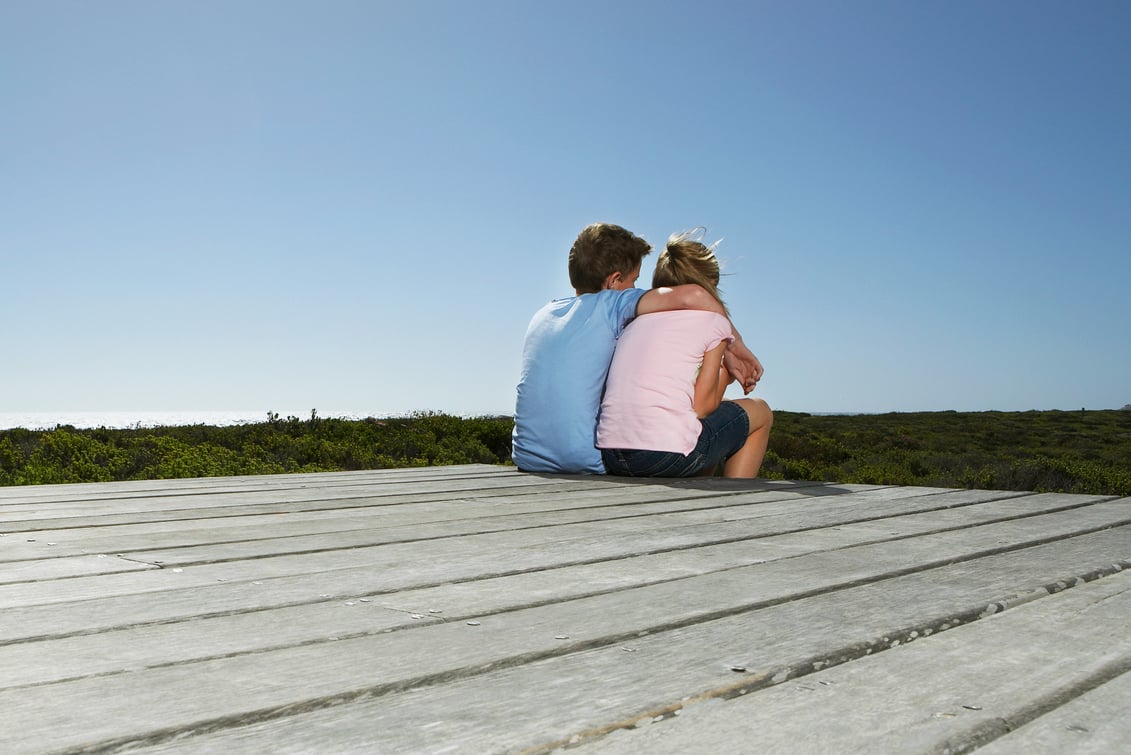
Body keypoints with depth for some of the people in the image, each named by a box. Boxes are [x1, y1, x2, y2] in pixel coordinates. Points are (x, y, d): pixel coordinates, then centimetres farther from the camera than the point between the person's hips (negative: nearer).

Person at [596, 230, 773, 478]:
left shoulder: (636, 321, 20)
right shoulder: (712, 320, 6)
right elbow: (703, 405, 0)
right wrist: (726, 369, 19)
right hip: (669, 455, -6)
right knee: (760, 411, 20)